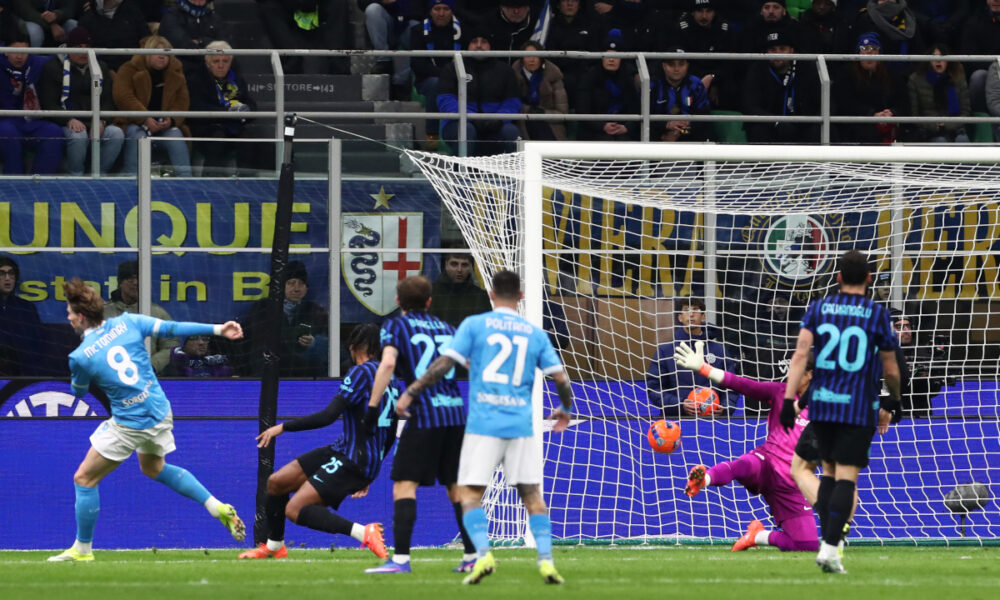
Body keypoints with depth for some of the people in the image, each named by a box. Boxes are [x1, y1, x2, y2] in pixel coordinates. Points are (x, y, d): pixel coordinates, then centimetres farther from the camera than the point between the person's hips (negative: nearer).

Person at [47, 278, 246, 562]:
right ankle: (219, 509, 25)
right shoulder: (127, 323, -5)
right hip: (161, 414, 7)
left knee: (84, 479, 9)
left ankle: (82, 549, 16)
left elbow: (78, 393, 2)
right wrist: (218, 329, 0)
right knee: (154, 468, 32)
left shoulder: (80, 357, -17)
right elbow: (173, 328, -4)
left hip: (129, 426, -7)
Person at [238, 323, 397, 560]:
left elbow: (328, 416, -21)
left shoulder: (361, 372, -13)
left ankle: (363, 532, -28)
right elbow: (389, 435, 21)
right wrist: (366, 476, 28)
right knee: (276, 482, 15)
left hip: (353, 460, -9)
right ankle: (274, 547, 34)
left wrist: (283, 427, -12)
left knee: (294, 510, -19)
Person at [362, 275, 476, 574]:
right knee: (456, 487, 14)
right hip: (456, 412, 5)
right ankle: (472, 556, 13)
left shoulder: (395, 325, 4)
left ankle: (401, 558, -17)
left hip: (424, 415, -5)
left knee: (404, 485, -6)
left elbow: (388, 363, -12)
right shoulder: (445, 328, 19)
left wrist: (373, 406, -11)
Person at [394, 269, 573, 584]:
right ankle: (546, 560, -4)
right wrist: (565, 410, 28)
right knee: (532, 494, 8)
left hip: (483, 424, -2)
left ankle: (483, 554, -19)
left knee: (470, 493, 1)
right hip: (521, 425, 2)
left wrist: (410, 393, 2)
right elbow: (560, 378, 8)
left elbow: (444, 363, -6)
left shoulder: (475, 325, 2)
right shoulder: (535, 334, 10)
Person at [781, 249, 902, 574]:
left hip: (821, 402, 3)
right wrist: (892, 403, 23)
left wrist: (790, 398, -9)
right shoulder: (877, 314, -1)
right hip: (860, 407, -3)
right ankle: (830, 548, -15)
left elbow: (800, 354, -6)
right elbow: (890, 369, 6)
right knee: (846, 477, -4)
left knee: (829, 471, 17)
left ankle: (826, 543, 10)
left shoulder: (818, 308, 5)